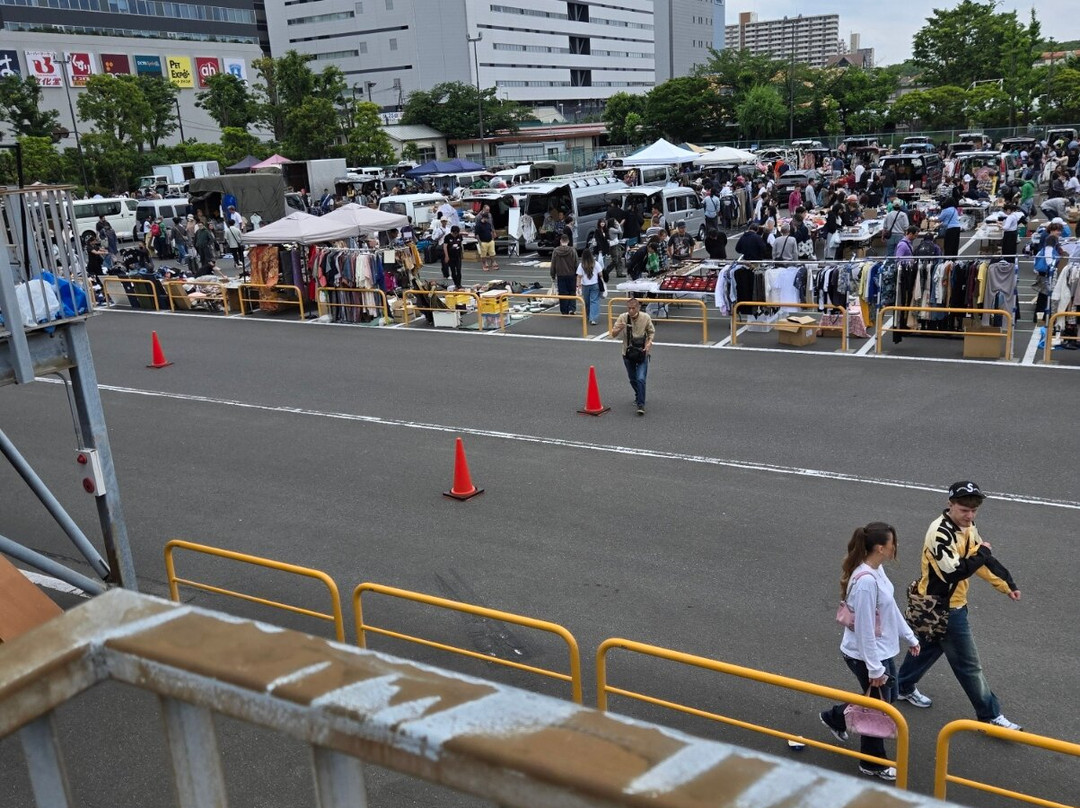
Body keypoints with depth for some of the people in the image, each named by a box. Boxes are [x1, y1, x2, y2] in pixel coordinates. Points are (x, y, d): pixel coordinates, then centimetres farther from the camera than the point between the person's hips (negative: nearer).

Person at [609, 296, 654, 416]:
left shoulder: (645, 317, -12)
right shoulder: (623, 317, -12)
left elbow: (651, 332, 5)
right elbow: (613, 335, -10)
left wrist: (649, 342, -14)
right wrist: (619, 329, -31)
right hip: (628, 352, 2)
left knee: (640, 379, -16)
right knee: (632, 379, 16)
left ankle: (641, 404, -9)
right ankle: (638, 396, 43)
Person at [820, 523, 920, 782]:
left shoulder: (876, 570, -1)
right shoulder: (866, 581, -31)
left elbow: (892, 608, 12)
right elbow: (864, 629, -26)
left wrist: (909, 637, 20)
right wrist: (874, 668, -20)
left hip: (882, 651, 9)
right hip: (867, 655, -9)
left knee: (887, 697, 26)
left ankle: (835, 717, 44)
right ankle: (872, 764, 34)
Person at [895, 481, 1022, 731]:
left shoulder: (967, 528, 3)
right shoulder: (940, 532, -27)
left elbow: (985, 561, 14)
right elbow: (953, 572, -34)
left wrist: (1006, 585, 8)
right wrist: (981, 553, -21)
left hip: (953, 603, 9)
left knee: (930, 645, 24)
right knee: (968, 664, 2)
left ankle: (904, 687, 42)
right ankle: (990, 715, 14)